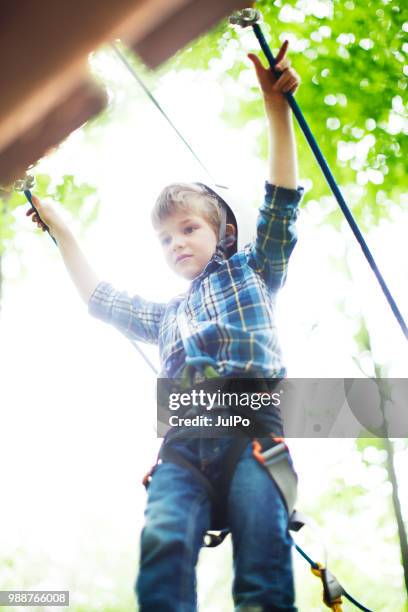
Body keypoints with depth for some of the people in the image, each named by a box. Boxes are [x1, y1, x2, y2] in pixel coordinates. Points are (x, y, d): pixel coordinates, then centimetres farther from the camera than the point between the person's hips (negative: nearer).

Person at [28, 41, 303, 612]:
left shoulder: (252, 270, 25)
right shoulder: (165, 316, 36)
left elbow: (280, 203, 15)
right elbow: (99, 299, 43)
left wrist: (277, 106, 7)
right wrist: (62, 233, 46)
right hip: (184, 440, 3)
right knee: (163, 540, -26)